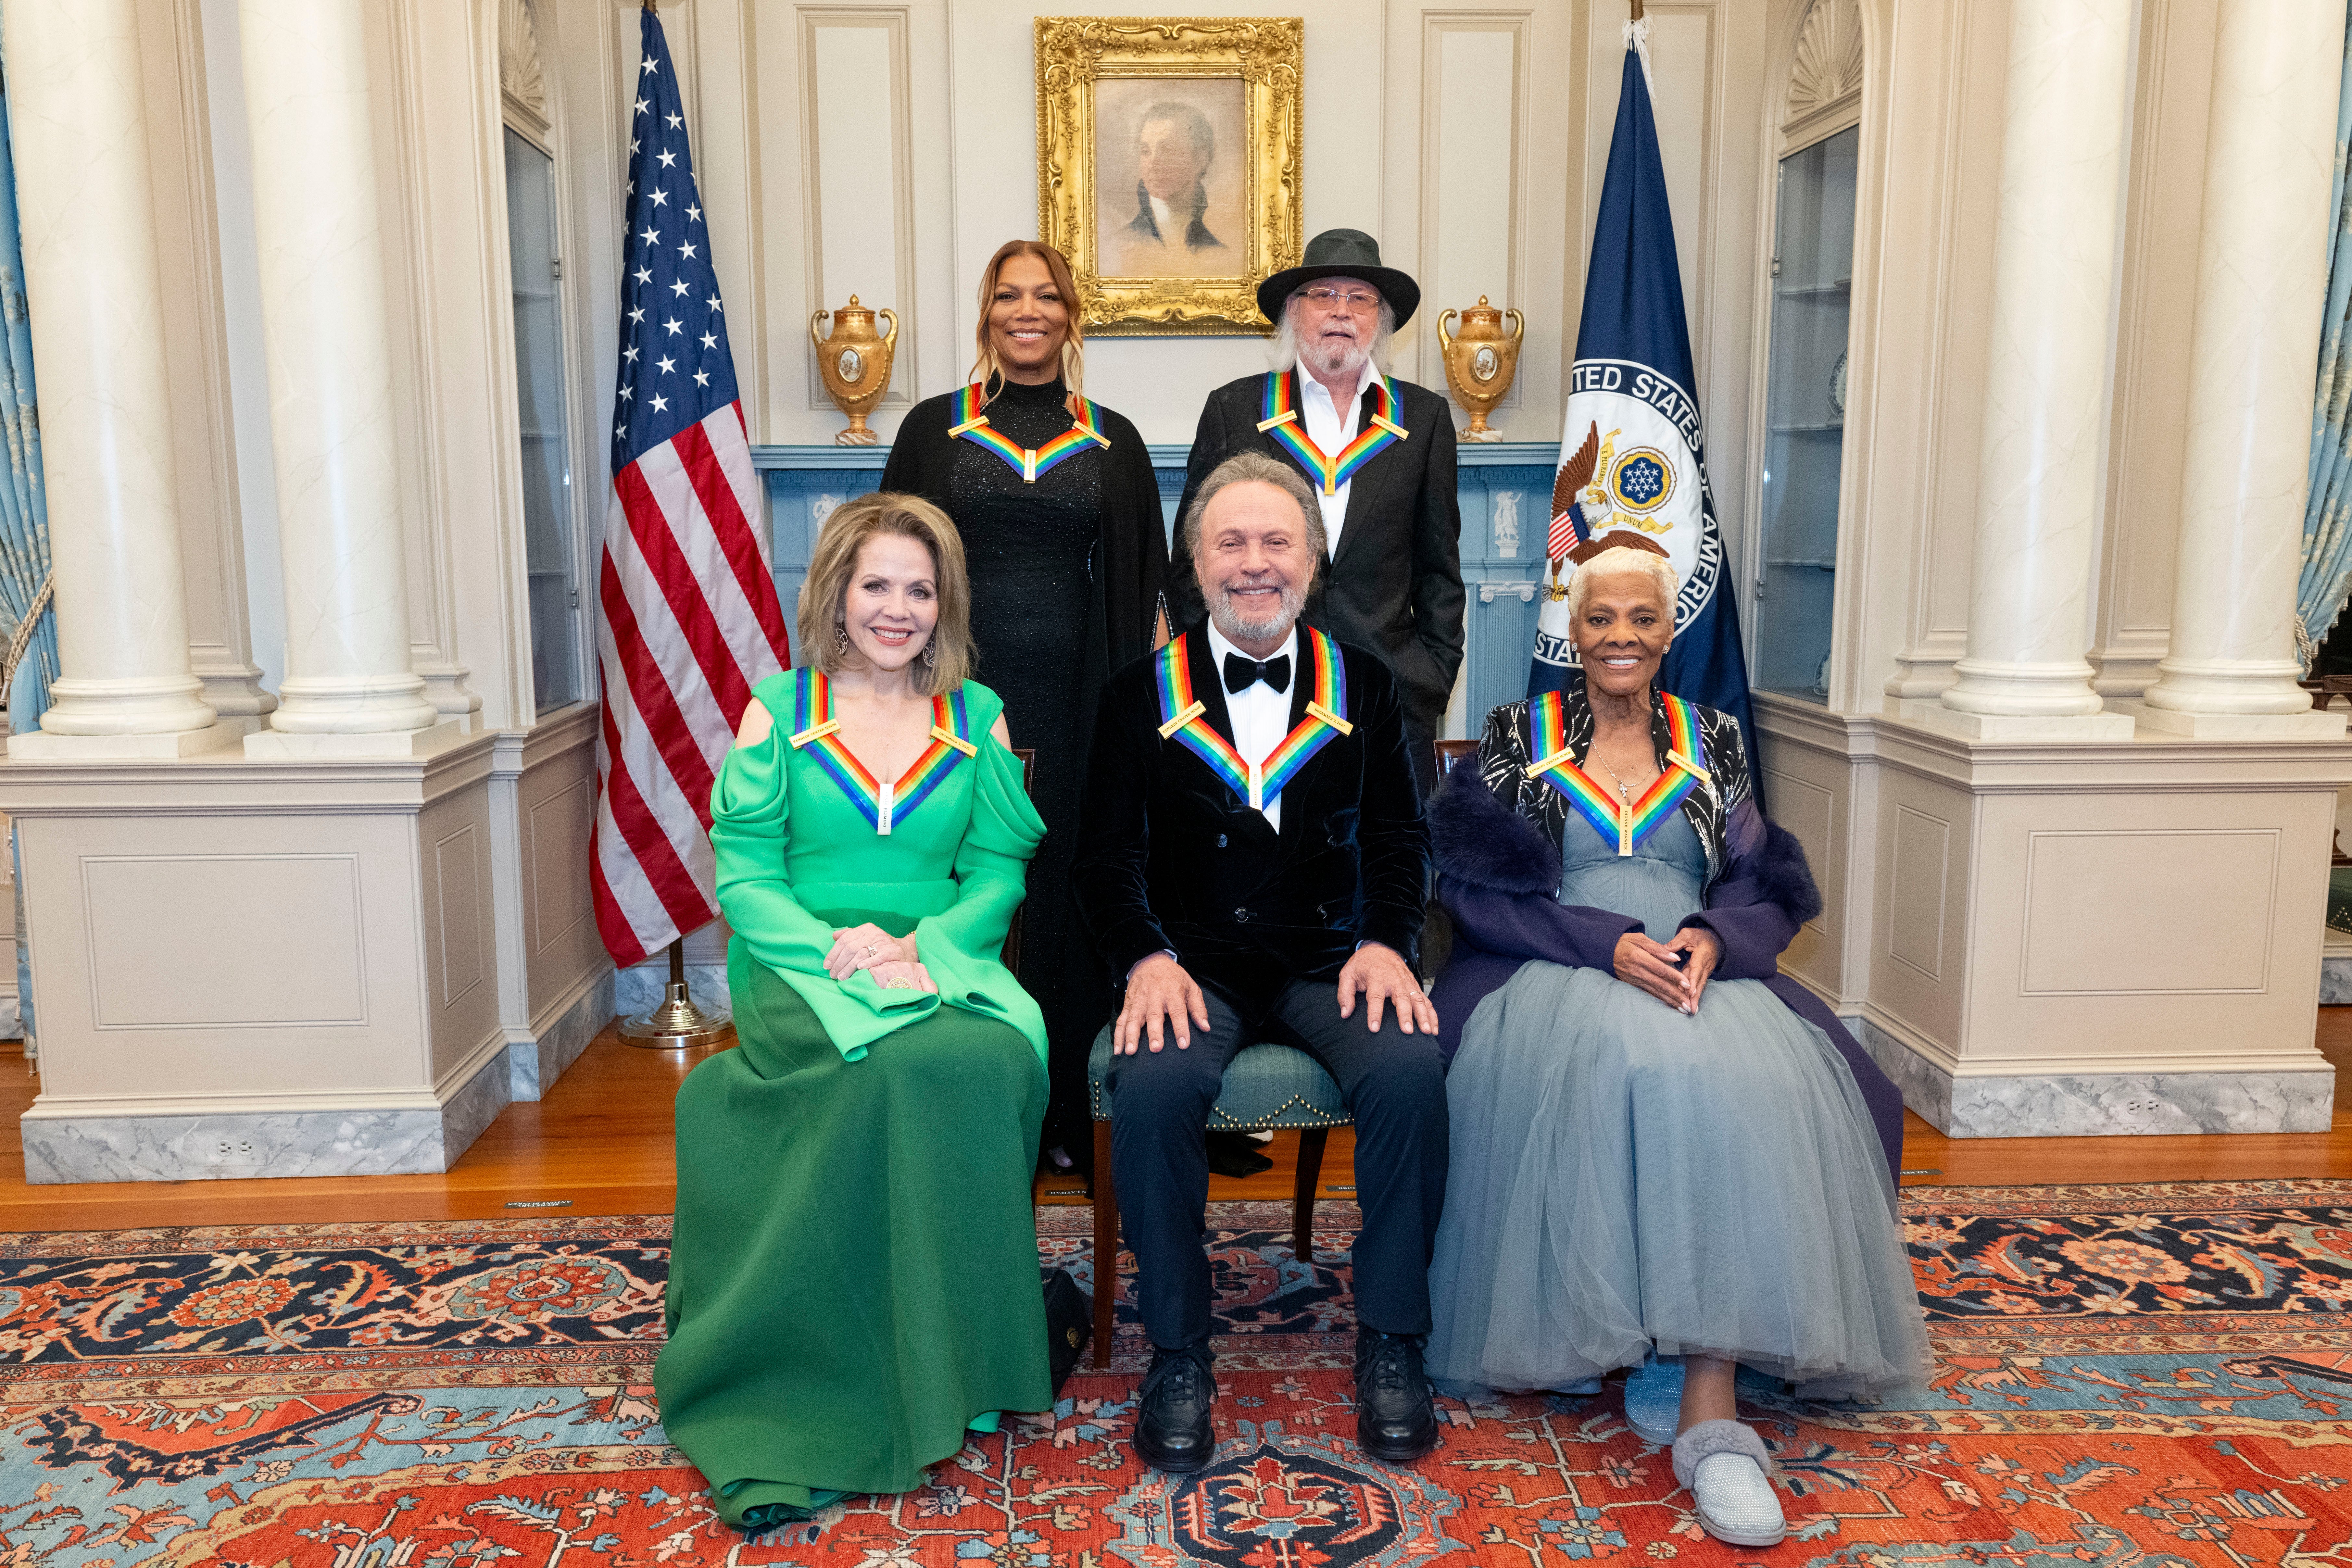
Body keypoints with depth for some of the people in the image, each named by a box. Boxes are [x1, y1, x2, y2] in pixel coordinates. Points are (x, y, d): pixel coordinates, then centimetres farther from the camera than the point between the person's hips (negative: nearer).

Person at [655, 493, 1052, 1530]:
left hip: (939, 967, 2)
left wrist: (918, 945, -12)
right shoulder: (779, 711, 7)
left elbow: (998, 872, 6)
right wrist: (834, 945, -16)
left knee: (1000, 1052, -32)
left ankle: (962, 1362, -16)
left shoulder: (976, 717, 12)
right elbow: (743, 873, 1)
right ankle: (854, 1398, -19)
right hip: (801, 968, -2)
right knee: (905, 1062, -34)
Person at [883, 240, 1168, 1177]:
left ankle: (1065, 1115, 16)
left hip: (1075, 704, 1)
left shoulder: (1113, 441, 11)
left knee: (1069, 895, 4)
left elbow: (1146, 582, 11)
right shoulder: (934, 428, 9)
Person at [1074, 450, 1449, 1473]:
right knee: (1153, 1085, -31)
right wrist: (1147, 958, -15)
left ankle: (1390, 1339, -7)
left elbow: (1398, 836, 9)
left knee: (1411, 1071, -28)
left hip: (1332, 961, 1)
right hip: (1196, 964, -1)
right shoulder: (1142, 694, 7)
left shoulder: (1363, 685, 11)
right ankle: (1177, 1350, -10)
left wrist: (1387, 942, -9)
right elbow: (1108, 852, 3)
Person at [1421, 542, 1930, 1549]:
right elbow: (1479, 888, -1)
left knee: (1744, 1084, -31)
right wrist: (1607, 943, -15)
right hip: (1557, 981, -2)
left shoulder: (1713, 742, 18)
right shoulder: (1516, 737, 10)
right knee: (1632, 1061, -36)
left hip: (1702, 973, 2)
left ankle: (1711, 1409, -36)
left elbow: (1764, 890, 10)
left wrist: (1713, 938, -13)